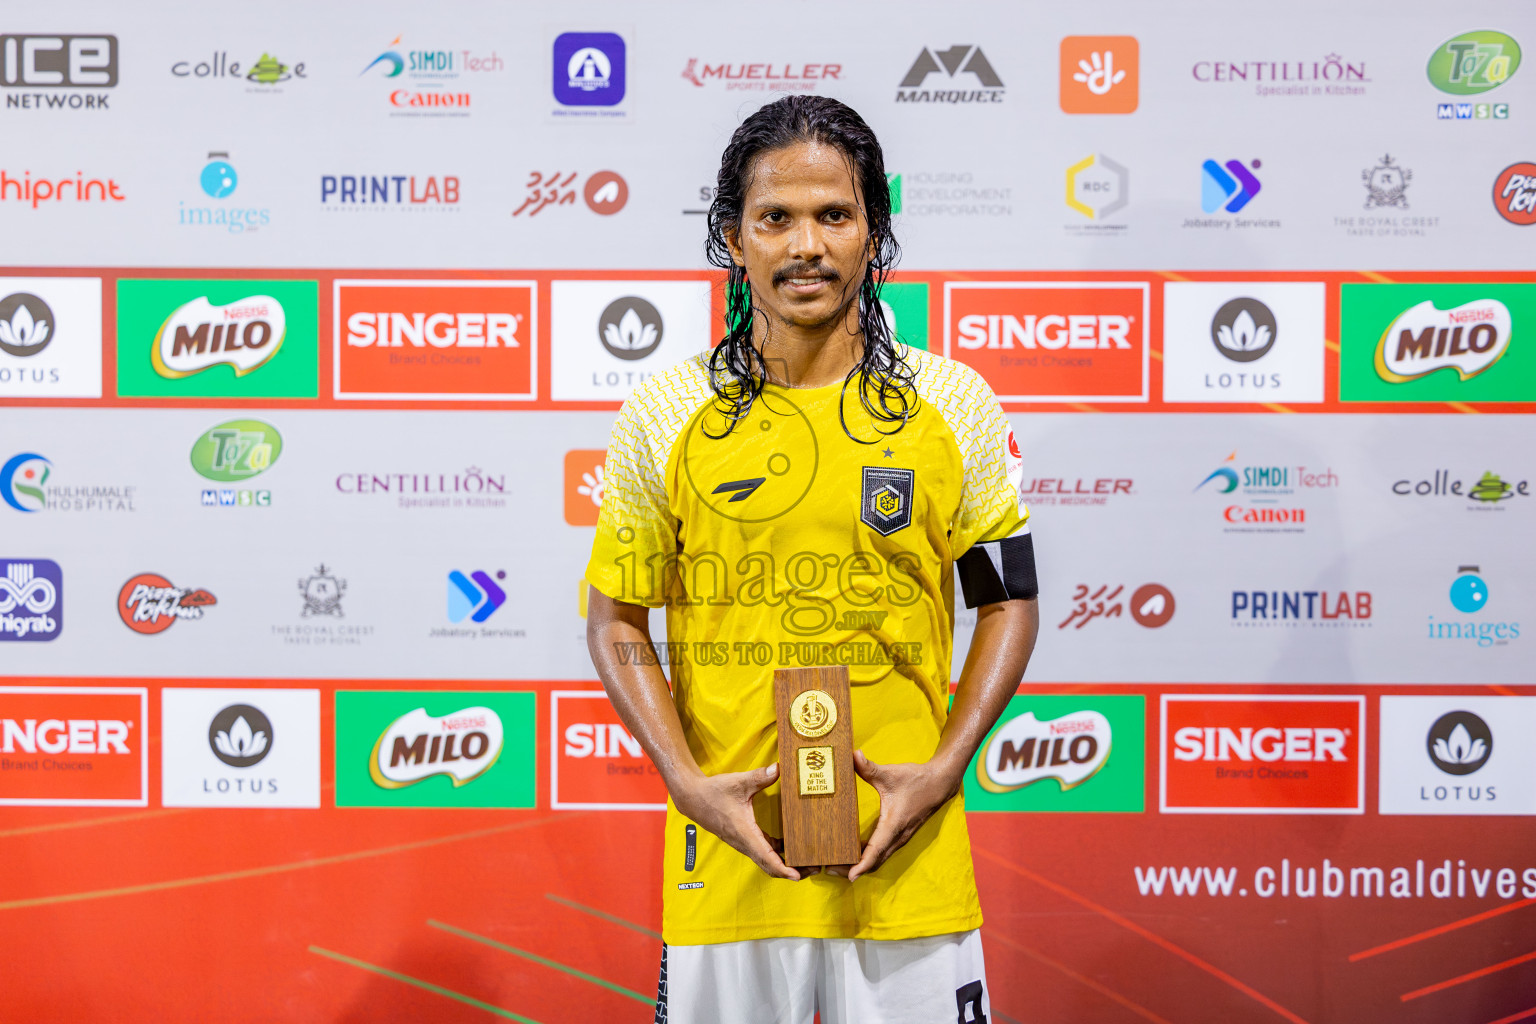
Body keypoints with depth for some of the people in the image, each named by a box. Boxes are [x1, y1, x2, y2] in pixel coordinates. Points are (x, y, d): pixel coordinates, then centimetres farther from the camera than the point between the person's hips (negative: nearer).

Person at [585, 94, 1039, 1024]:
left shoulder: (955, 405, 0)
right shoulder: (664, 416, 0)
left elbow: (1010, 602, 6)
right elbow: (618, 623, 5)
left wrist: (944, 768, -7)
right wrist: (690, 783, -7)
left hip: (911, 863, 0)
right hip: (726, 859, 0)